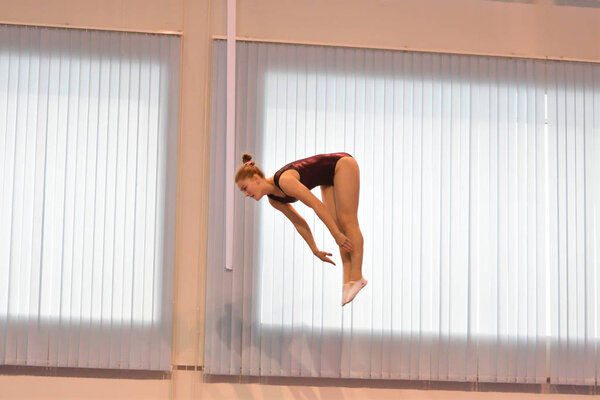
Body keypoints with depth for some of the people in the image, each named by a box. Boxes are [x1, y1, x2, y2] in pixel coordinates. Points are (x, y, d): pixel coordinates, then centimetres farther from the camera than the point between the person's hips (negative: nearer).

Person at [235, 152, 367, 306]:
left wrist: (337, 234, -26)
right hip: (330, 179, 8)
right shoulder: (273, 199, -5)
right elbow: (298, 223, 5)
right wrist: (315, 250, 7)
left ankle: (357, 277, -10)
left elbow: (316, 205, -31)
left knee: (347, 221, -11)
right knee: (337, 224, 0)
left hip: (343, 164, -8)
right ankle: (348, 280, -3)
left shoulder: (284, 181, -32)